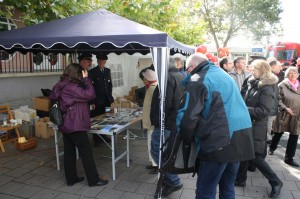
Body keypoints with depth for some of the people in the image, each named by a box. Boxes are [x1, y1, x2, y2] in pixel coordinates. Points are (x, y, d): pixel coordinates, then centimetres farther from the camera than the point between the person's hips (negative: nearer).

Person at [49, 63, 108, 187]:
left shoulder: (61, 86, 8)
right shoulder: (71, 87, -20)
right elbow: (90, 94, -24)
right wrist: (86, 79, -15)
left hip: (65, 125, 10)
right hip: (75, 125, -10)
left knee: (69, 152, 14)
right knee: (86, 152, -1)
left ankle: (71, 178, 25)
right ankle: (93, 180, 8)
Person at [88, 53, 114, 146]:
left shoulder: (108, 71, 11)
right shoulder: (92, 72, -5)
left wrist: (110, 96, 9)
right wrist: (92, 102, -12)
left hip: (106, 100, 5)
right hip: (97, 100, -4)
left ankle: (104, 136, 22)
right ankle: (96, 139, 12)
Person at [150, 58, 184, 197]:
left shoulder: (168, 77, -16)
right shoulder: (182, 77, 14)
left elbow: (165, 103, -24)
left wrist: (157, 120, -11)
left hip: (166, 123, -9)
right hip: (178, 122, 9)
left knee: (156, 152, 0)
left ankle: (173, 181, 4)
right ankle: (169, 179, 30)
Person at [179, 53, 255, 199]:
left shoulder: (197, 80, -5)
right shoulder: (224, 75, 21)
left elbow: (189, 116, -14)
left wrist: (187, 139, 3)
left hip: (219, 140, -8)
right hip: (241, 134, 9)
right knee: (228, 187, 21)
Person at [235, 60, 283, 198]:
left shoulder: (267, 88, -15)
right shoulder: (253, 84, 9)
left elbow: (263, 110, -21)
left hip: (256, 127, -7)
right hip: (247, 124, 8)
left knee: (255, 157, 1)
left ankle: (276, 182, 21)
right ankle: (240, 179, 30)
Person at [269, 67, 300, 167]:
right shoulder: (282, 85, -7)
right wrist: (285, 108, -21)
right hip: (284, 114, -3)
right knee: (278, 133, 13)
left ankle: (289, 158, 17)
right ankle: (272, 148, 40)